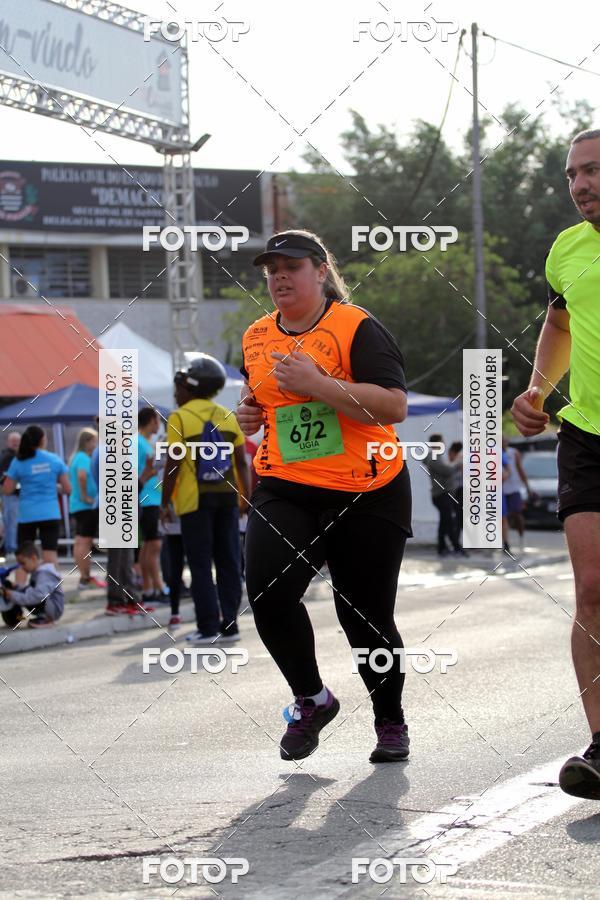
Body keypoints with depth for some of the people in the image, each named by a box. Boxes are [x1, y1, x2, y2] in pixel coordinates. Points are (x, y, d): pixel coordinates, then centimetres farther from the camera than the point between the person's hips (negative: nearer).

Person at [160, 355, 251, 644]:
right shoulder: (227, 416, 8)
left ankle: (208, 628, -3)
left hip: (194, 500, -4)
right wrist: (246, 497, 12)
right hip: (227, 496, 4)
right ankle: (229, 625, 8)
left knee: (201, 566, 0)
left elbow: (173, 464, -9)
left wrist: (164, 503, -2)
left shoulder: (179, 418, -6)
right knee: (228, 563, 9)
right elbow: (241, 462, 6)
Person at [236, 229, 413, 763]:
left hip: (367, 496, -4)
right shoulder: (257, 337, 11)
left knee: (366, 616, 2)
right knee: (267, 592, -19)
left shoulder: (357, 327, -8)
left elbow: (393, 406, -19)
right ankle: (311, 699, 4)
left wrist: (315, 383, -23)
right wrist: (249, 414, 8)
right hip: (285, 489, 4)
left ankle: (391, 721, 26)